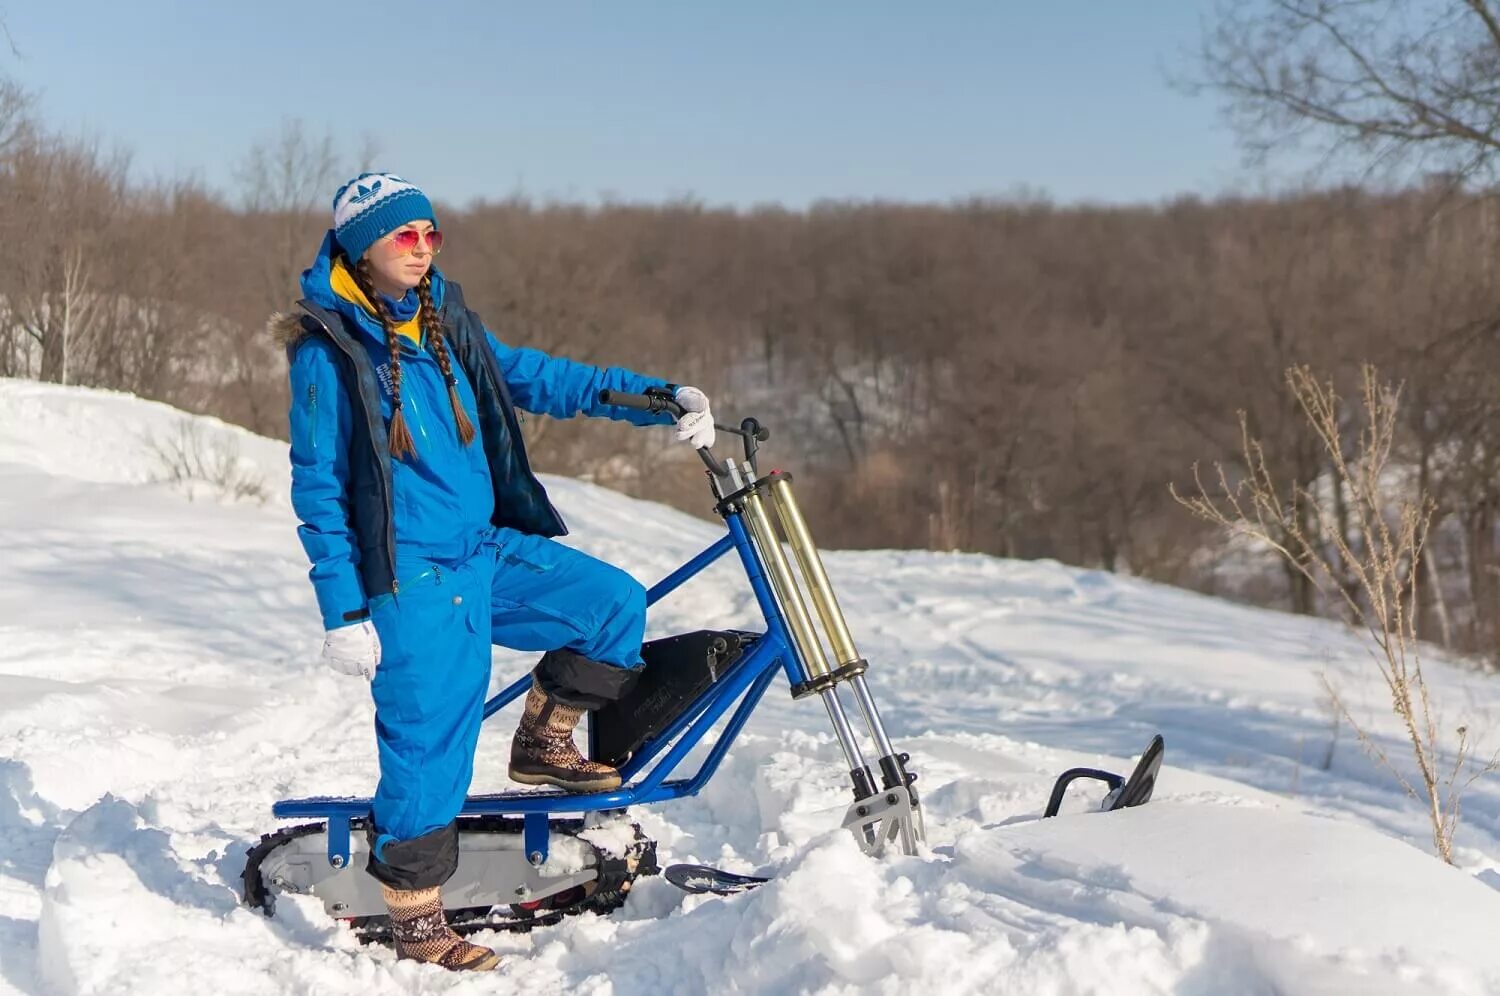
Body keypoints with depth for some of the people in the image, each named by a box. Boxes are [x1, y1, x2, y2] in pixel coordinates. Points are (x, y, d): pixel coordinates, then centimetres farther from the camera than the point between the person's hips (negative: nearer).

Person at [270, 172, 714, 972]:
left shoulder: (445, 325, 9)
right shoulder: (327, 351, -10)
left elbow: (535, 378, 8)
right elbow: (317, 490, -10)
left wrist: (657, 396, -2)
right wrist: (343, 614, -13)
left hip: (487, 552, 7)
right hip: (410, 578, -7)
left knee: (615, 603, -1)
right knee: (429, 742, -3)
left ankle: (543, 743, 18)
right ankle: (416, 922, 14)